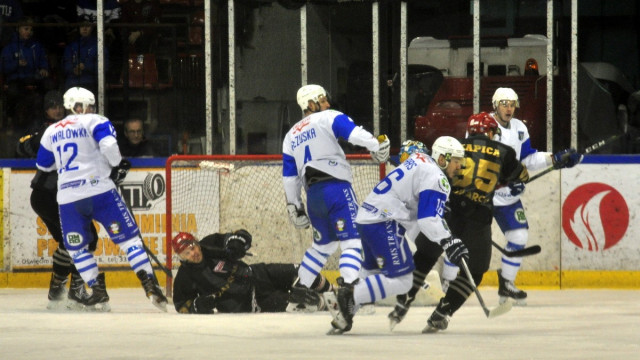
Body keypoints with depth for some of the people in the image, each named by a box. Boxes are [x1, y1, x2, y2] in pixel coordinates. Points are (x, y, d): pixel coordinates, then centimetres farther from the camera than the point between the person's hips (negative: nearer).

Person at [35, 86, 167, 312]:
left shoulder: (51, 131, 18)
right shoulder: (94, 121, 3)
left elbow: (43, 164, 28)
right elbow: (108, 144, -15)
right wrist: (118, 166, 1)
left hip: (68, 198, 3)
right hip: (100, 191, -3)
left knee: (76, 248, 16)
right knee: (128, 236, 0)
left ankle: (98, 293, 5)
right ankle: (150, 286, -10)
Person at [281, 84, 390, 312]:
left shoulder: (291, 136, 23)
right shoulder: (328, 118, 5)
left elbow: (289, 177, 21)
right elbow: (354, 133, -15)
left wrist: (294, 208, 24)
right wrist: (378, 145, -22)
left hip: (313, 195, 7)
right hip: (336, 188, -7)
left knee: (323, 244, 25)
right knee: (351, 240, -11)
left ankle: (298, 295, 27)